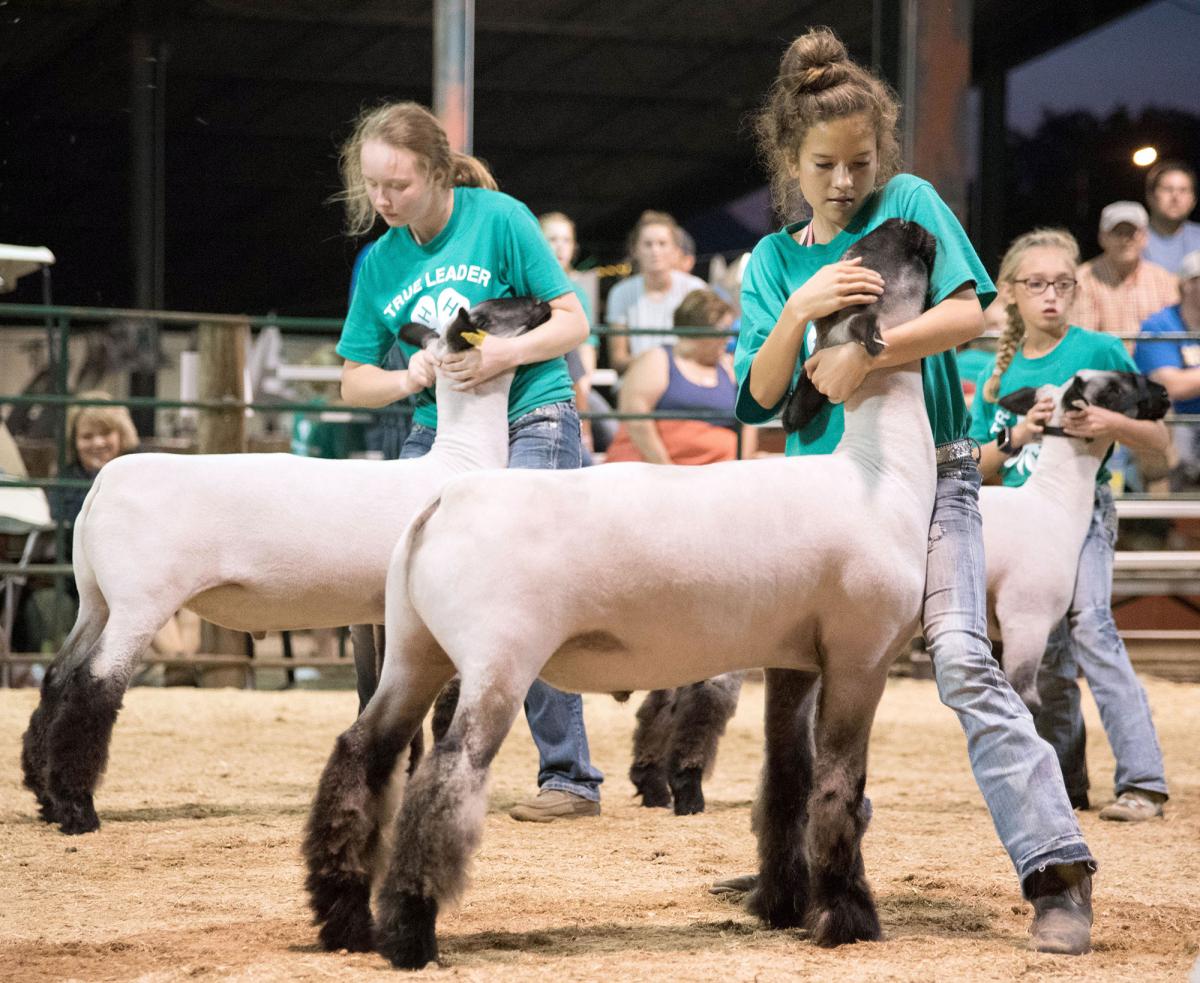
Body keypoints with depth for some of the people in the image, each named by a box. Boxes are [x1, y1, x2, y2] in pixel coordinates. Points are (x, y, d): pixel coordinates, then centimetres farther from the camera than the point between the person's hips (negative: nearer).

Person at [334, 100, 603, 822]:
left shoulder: (499, 218, -7)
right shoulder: (379, 264, 6)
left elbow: (573, 321, -6)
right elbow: (355, 383, 10)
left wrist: (506, 352, -24)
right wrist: (410, 378, -12)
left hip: (531, 421, -5)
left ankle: (571, 777, -11)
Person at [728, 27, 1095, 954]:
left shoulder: (911, 204, 1)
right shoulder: (775, 261, 10)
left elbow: (967, 313, -12)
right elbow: (761, 396, 1)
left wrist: (863, 353, -22)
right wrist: (802, 309, -16)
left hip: (927, 473, -5)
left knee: (963, 659, -19)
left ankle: (1058, 870, -25)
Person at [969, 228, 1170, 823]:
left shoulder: (1097, 350, -2)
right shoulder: (1001, 373, 10)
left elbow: (1159, 438, -2)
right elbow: (978, 467, 10)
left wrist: (1113, 424, -22)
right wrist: (1017, 436, -10)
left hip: (1083, 510, -5)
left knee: (1090, 626, -23)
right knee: (1047, 656, 9)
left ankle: (1141, 779, -27)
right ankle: (1063, 783, 21)